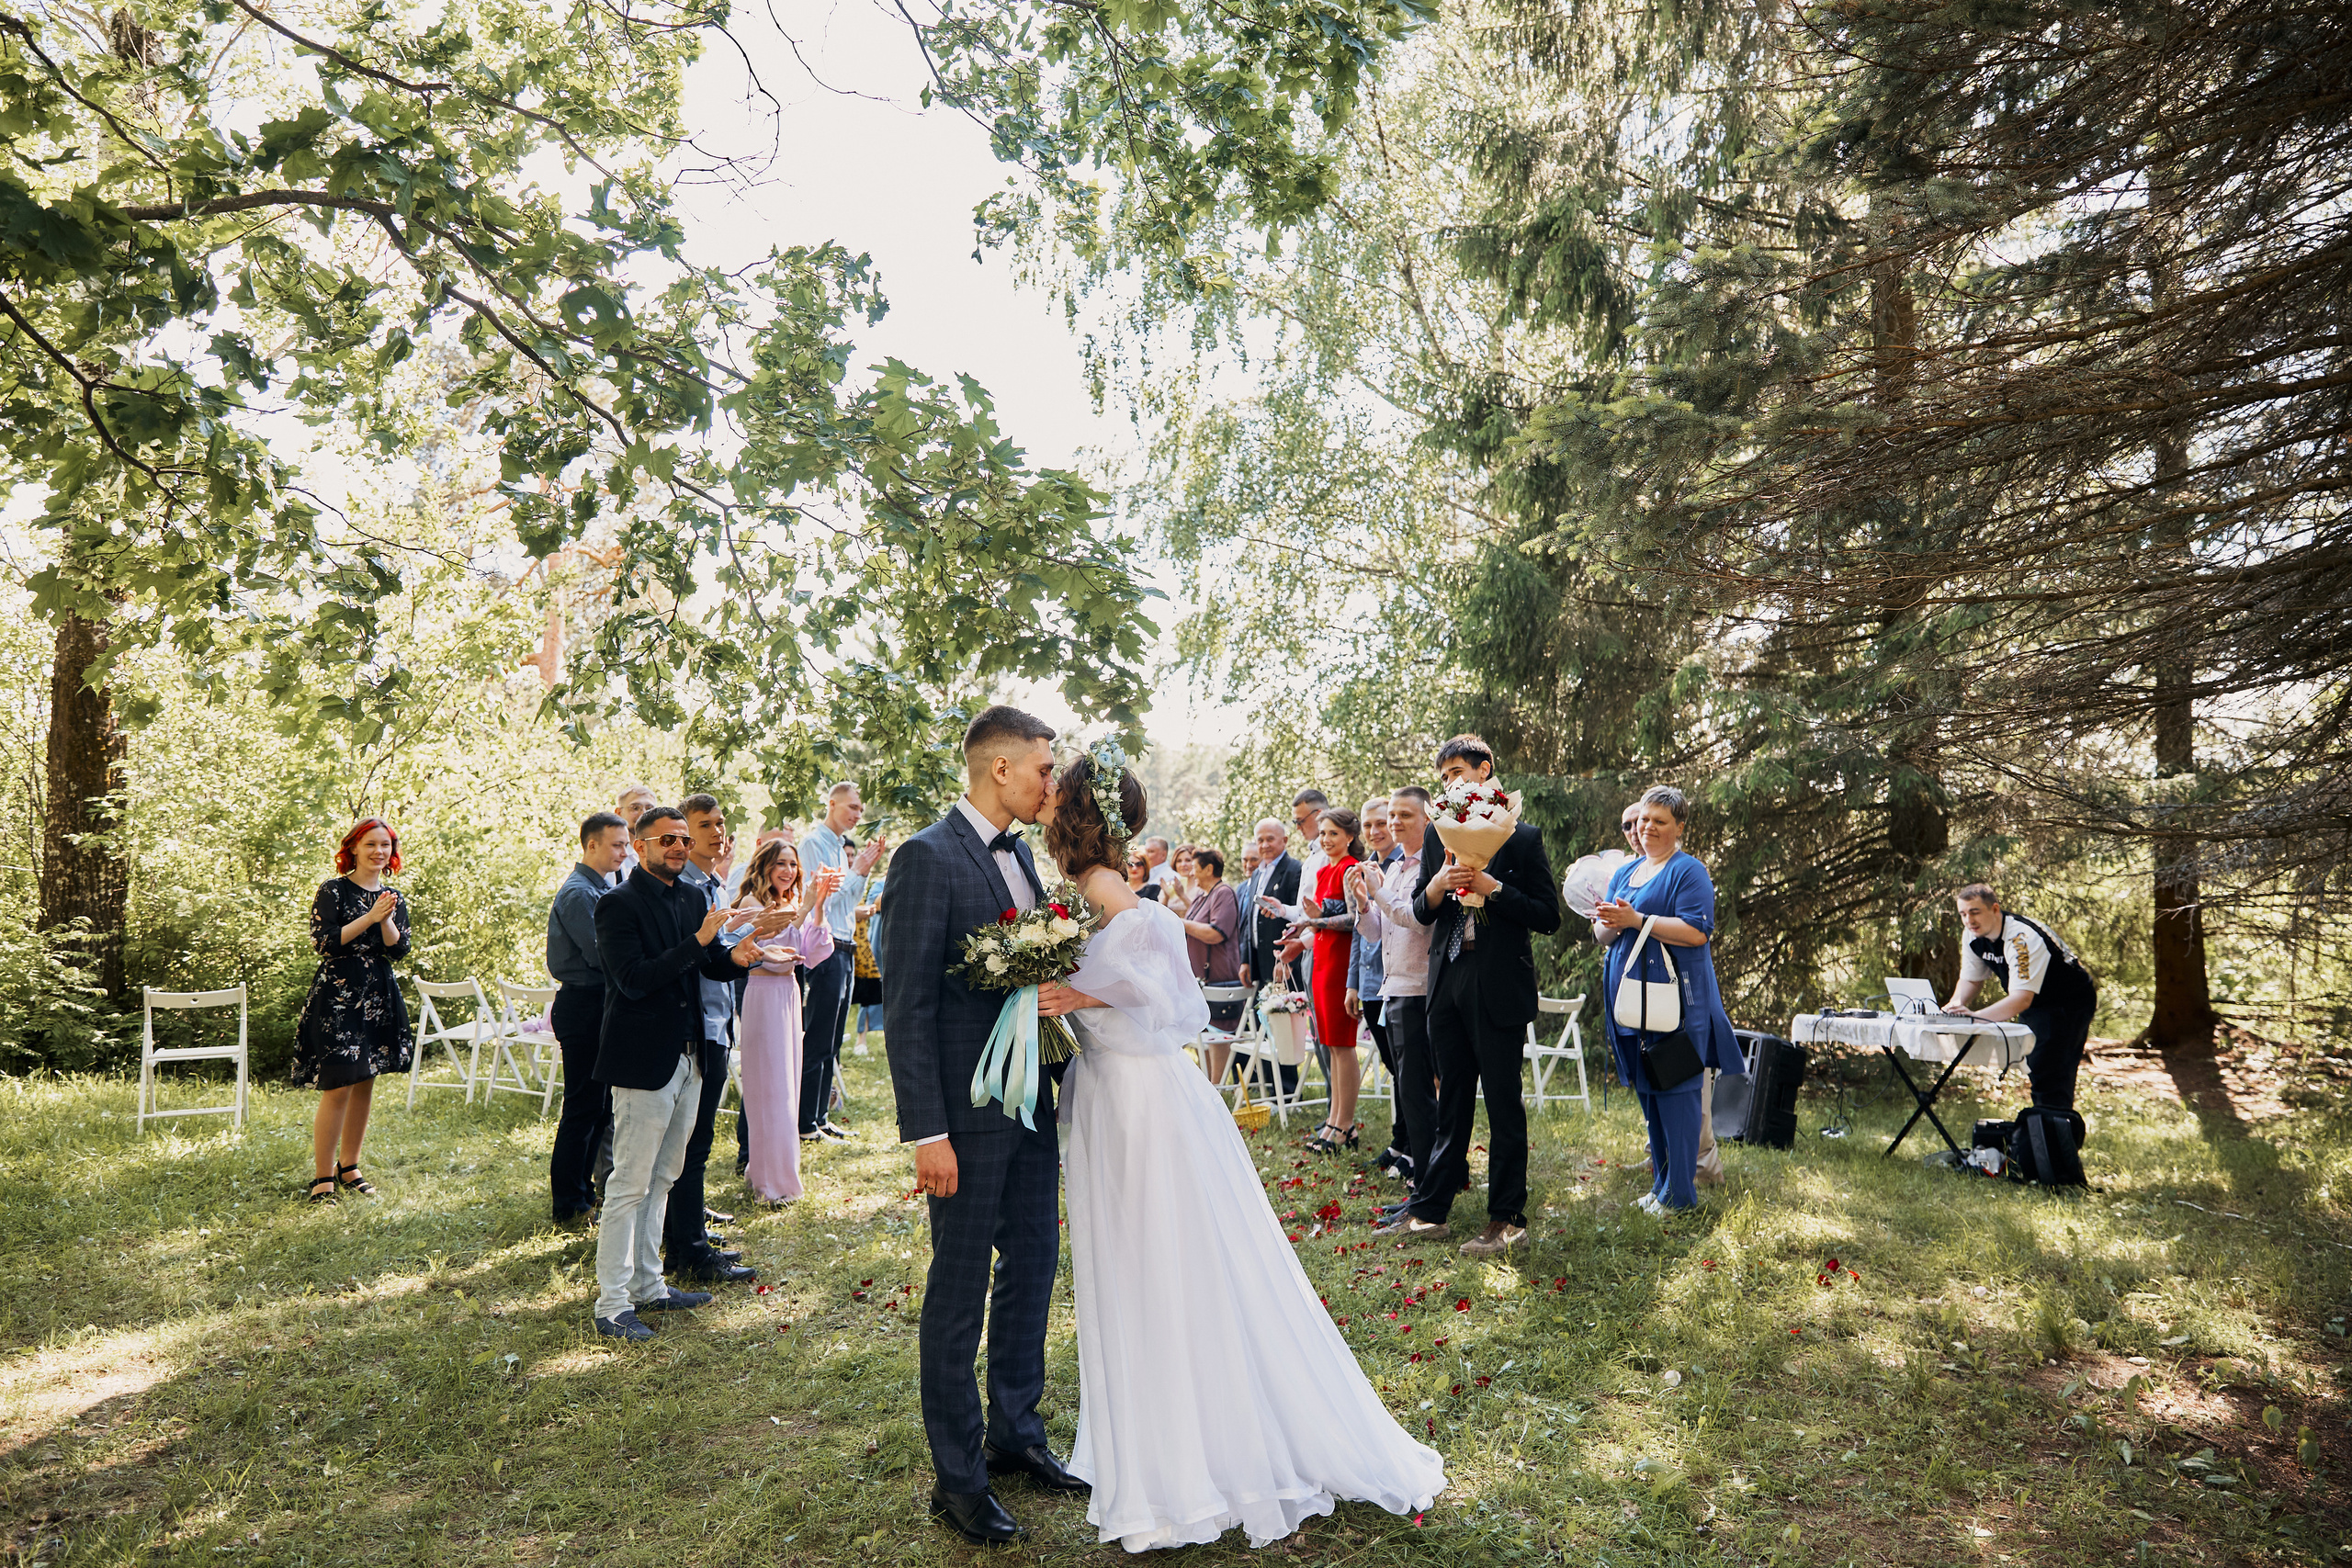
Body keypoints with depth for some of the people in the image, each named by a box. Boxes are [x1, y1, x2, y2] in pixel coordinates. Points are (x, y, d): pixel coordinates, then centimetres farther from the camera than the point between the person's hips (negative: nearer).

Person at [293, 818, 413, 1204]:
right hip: (337, 997, -6)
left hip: (379, 999, 6)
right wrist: (369, 917, -17)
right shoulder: (333, 890, -3)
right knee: (338, 1086, -9)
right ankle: (322, 1177, 1)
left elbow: (399, 951, 4)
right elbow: (322, 943, -13)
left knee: (365, 1084, 11)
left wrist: (386, 920, -13)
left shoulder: (395, 899, 12)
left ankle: (350, 1168, 22)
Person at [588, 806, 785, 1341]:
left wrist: (737, 953, -14)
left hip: (688, 1057, 8)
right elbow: (633, 980, -22)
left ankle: (648, 1286, 29)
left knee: (661, 1179, 17)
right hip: (643, 1062, -8)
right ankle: (611, 1305, 10)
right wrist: (699, 940, -26)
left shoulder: (693, 899, 10)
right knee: (629, 1185, -1)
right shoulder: (619, 904, -13)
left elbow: (711, 965, 9)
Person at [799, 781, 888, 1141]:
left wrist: (866, 866, 10)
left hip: (844, 948, 9)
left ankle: (820, 1117, 18)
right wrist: (857, 870, -9)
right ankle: (805, 1123, -1)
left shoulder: (841, 846, 17)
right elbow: (821, 898, -15)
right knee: (818, 1041, -6)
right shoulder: (814, 843, -8)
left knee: (831, 1042, 12)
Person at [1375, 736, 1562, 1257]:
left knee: (1504, 1105, 3)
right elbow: (1420, 912, 12)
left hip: (1499, 987, -5)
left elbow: (1548, 916, -6)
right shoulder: (1437, 835, 11)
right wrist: (1436, 887, -9)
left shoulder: (1522, 837, -3)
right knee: (1452, 1103, 14)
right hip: (1448, 983, 5)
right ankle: (1429, 1211, 22)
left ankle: (1507, 1220, 14)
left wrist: (1493, 888, -17)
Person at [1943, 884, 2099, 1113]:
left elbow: (2022, 999, -40)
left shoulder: (2022, 939, -33)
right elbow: (1970, 980, 2)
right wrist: (1956, 1004, -20)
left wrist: (1974, 1016, -50)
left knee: (2050, 1078, -15)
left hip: (2069, 1002, -8)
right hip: (2035, 1003, 8)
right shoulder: (1973, 936, -7)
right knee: (2033, 1072, 12)